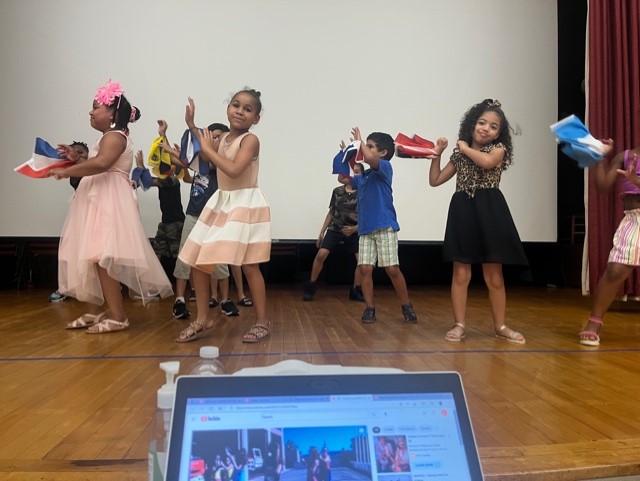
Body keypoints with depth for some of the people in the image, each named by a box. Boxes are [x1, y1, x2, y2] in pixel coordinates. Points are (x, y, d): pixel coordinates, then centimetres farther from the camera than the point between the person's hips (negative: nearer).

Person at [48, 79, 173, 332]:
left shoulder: (115, 136, -10)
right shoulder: (109, 138, 22)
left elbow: (101, 164, -29)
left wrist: (66, 171, -20)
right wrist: (76, 159, 11)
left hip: (110, 203, -11)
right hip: (98, 202, 11)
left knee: (101, 257, -15)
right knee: (91, 256, 10)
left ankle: (118, 317, -12)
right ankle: (94, 311, 18)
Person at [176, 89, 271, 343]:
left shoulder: (250, 140, -13)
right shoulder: (223, 138, 9)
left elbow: (234, 170, -28)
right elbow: (204, 153, 28)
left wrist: (209, 149, -16)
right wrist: (191, 125, 18)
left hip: (245, 205, -8)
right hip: (220, 204, 8)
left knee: (249, 266, -3)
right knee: (196, 261, 6)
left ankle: (262, 322, 10)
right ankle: (202, 319, 17)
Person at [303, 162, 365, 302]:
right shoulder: (337, 191, 1)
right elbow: (331, 213, 9)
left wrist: (354, 229, -24)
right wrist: (321, 233, 8)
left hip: (354, 231, -1)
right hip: (335, 229, 1)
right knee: (321, 255, -14)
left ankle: (355, 291, 3)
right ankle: (310, 287, 0)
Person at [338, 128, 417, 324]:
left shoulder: (385, 167, -3)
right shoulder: (363, 176, 18)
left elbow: (370, 158, -24)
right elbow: (342, 178, 30)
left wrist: (359, 140, -8)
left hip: (384, 226, -6)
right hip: (365, 228, 6)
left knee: (392, 269, -6)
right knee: (365, 268, -2)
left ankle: (407, 307, 10)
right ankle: (369, 308, 6)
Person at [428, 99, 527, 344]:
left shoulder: (498, 148, 5)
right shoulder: (458, 154, 13)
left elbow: (487, 162, -20)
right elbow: (435, 180, 14)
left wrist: (466, 148, -4)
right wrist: (437, 154, 6)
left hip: (489, 212, -2)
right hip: (463, 211, 2)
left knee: (494, 275, 6)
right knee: (461, 273, 2)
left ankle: (500, 326, 19)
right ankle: (459, 325, 11)